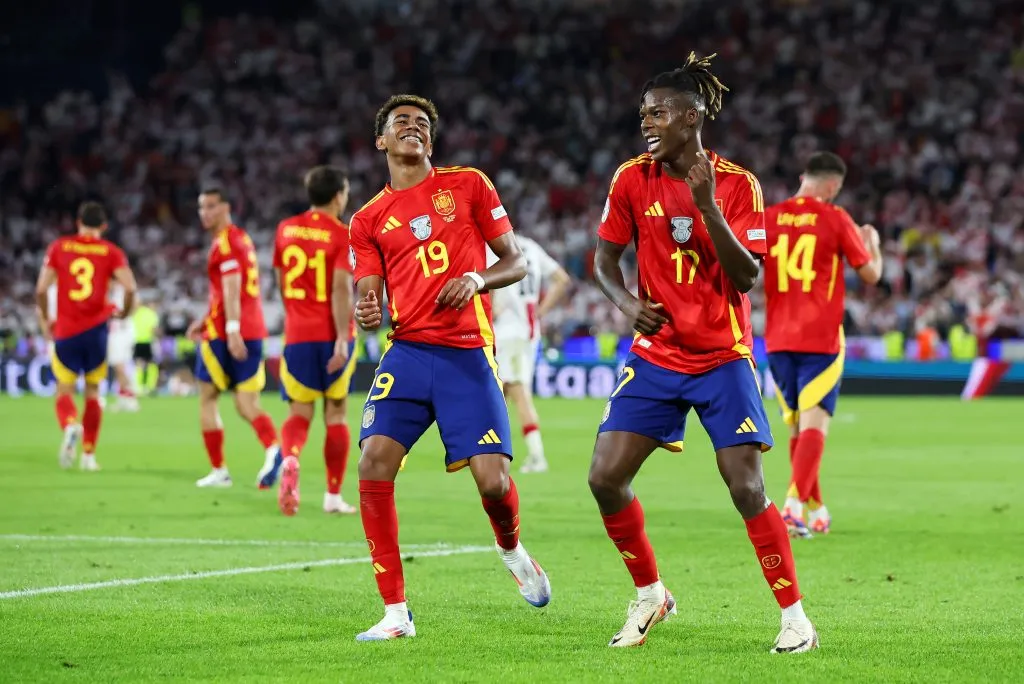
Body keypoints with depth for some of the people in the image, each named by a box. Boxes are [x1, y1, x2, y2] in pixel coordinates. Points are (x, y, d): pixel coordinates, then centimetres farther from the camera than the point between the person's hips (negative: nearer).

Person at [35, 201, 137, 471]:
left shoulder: (59, 247, 3)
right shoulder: (111, 252, 1)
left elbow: (41, 289, -4)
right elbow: (130, 288, -11)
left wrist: (45, 320, 11)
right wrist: (123, 312, 8)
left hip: (65, 331, 0)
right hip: (96, 329, 0)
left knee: (64, 390, 9)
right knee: (92, 391, 14)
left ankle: (70, 425, -24)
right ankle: (88, 454, 12)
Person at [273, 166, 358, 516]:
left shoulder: (286, 230, 7)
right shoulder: (342, 235, -8)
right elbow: (341, 288, -18)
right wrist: (342, 339, -21)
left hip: (297, 334, 3)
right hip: (332, 334, -3)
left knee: (299, 412, 7)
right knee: (335, 413, 9)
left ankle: (289, 461, -25)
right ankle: (333, 496, 13)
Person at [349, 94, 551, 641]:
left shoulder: (469, 185, 9)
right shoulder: (368, 219, 13)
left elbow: (516, 261, 9)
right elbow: (369, 300, 9)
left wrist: (479, 278, -11)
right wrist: (366, 314, -14)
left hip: (468, 354, -2)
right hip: (407, 351, 2)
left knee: (493, 482, -11)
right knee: (374, 465, -16)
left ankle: (511, 548, 27)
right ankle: (396, 612, -7)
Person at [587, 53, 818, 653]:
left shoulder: (737, 184, -9)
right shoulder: (633, 179, -1)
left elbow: (747, 276, -15)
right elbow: (606, 256, 9)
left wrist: (707, 206, -25)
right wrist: (627, 303, -10)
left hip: (723, 357, -3)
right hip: (656, 353, 3)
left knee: (746, 488, -11)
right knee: (606, 478, -6)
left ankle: (795, 616, 1)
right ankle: (650, 596, 15)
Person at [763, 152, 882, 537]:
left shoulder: (768, 219, 4)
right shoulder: (835, 219, -5)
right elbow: (871, 275, 2)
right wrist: (872, 242, 19)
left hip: (779, 339, 4)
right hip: (821, 338, -4)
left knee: (798, 425, 15)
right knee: (814, 424, -7)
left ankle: (816, 511, 21)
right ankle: (795, 504, -24)